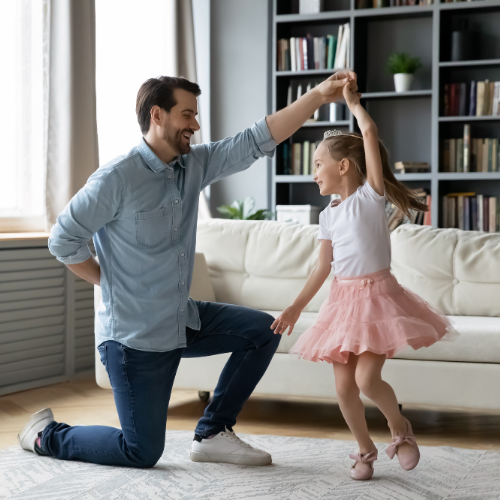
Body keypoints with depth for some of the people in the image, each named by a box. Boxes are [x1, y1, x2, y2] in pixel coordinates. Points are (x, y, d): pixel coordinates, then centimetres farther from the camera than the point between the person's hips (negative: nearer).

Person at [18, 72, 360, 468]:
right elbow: (63, 241, -13)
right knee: (143, 452, -1)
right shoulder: (116, 179, -19)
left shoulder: (195, 165, 2)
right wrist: (113, 283, -6)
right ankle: (46, 435, 23)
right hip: (134, 334, -7)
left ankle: (213, 433, 10)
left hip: (183, 320, 8)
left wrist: (319, 95, -12)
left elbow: (257, 141, -3)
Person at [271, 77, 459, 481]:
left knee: (367, 379, -17)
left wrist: (353, 102, -1)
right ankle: (366, 450, 20)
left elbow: (370, 134, -14)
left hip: (377, 295, -6)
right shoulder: (329, 216, 12)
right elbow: (323, 267, 16)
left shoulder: (371, 195, -5)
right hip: (343, 300, 6)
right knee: (344, 387, 1)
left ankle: (400, 427, 11)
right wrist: (296, 307, 14)